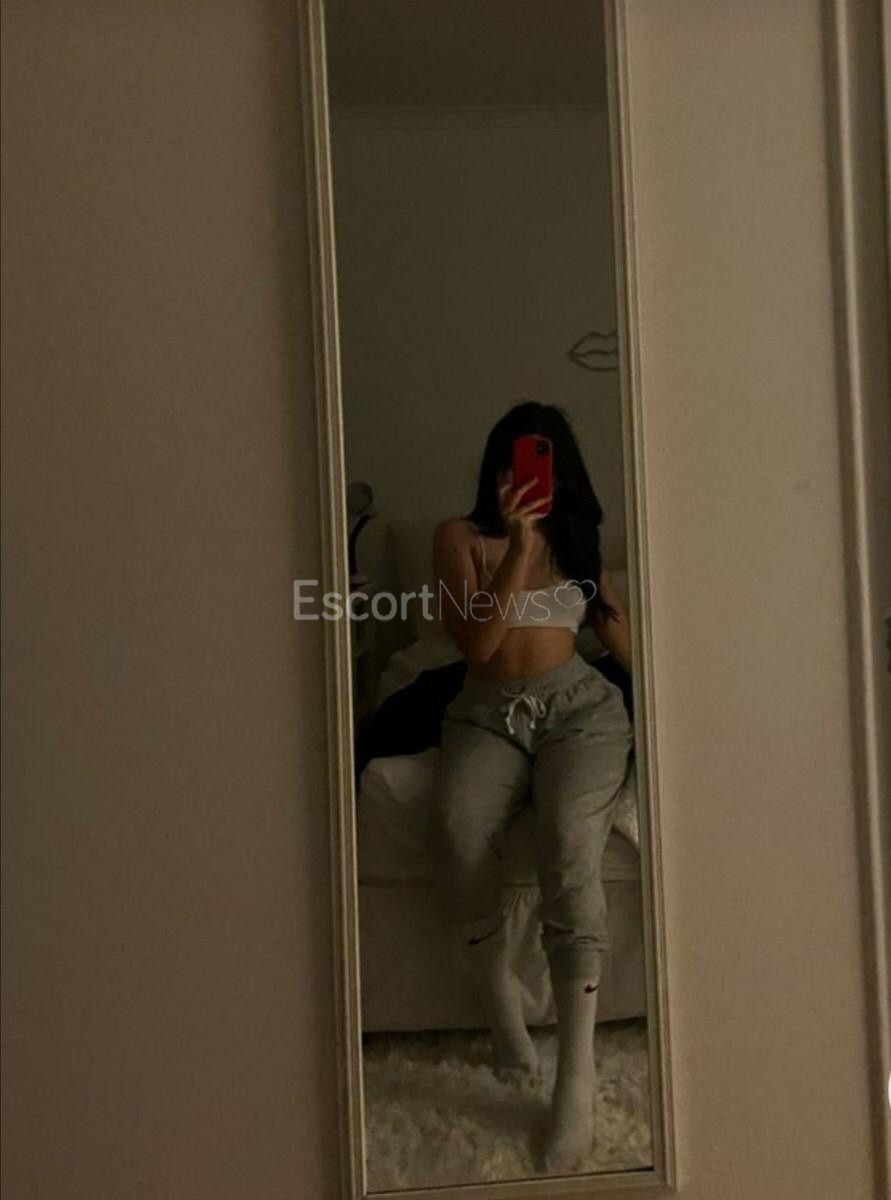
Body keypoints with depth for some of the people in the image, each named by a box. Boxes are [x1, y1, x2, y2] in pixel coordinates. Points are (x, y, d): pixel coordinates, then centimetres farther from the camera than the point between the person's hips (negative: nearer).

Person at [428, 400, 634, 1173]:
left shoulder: (579, 537, 16)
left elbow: (619, 632, 21)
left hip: (579, 706, 1)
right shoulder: (461, 537, 6)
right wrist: (519, 544, -13)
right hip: (489, 714, -1)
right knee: (459, 837, -33)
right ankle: (505, 1018, -11)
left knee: (570, 846, -30)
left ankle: (577, 1078, -27)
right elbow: (476, 643, -7)